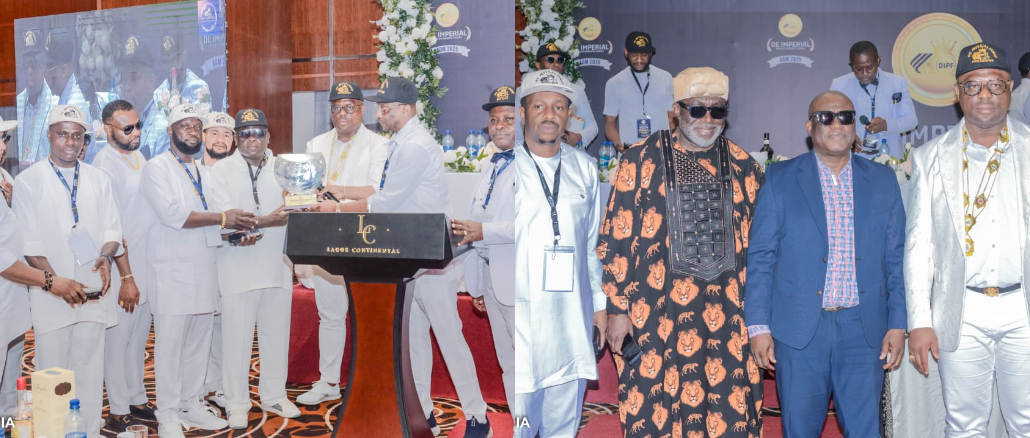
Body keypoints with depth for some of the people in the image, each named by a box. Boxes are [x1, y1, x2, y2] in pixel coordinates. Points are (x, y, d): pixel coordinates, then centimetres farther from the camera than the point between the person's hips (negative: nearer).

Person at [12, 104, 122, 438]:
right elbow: (28, 243, -4)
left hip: (93, 291, 3)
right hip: (51, 295, -3)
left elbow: (112, 229, 10)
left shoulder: (98, 180, 10)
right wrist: (54, 282, -14)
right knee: (52, 371, 1)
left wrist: (106, 257, -11)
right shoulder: (28, 182, 0)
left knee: (90, 368, 6)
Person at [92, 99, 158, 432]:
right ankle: (119, 412, 13)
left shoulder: (138, 156, 10)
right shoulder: (105, 164, -14)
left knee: (139, 338, 16)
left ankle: (137, 400, 27)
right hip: (123, 270, -7)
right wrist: (126, 277, -17)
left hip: (148, 265, 7)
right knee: (119, 340, 3)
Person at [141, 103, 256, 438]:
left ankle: (191, 405, 20)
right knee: (170, 342, -3)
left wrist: (236, 230, -2)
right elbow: (172, 214, -16)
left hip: (204, 269, 6)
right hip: (172, 269, -6)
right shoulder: (157, 168, -3)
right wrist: (222, 218, -14)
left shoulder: (203, 173, 19)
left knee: (199, 342, 9)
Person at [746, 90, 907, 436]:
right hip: (798, 330, -2)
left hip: (864, 330, 2)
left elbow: (896, 259, 9)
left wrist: (898, 324, 2)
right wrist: (758, 326, -5)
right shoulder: (779, 179, 2)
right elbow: (760, 258, 0)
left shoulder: (883, 181, 9)